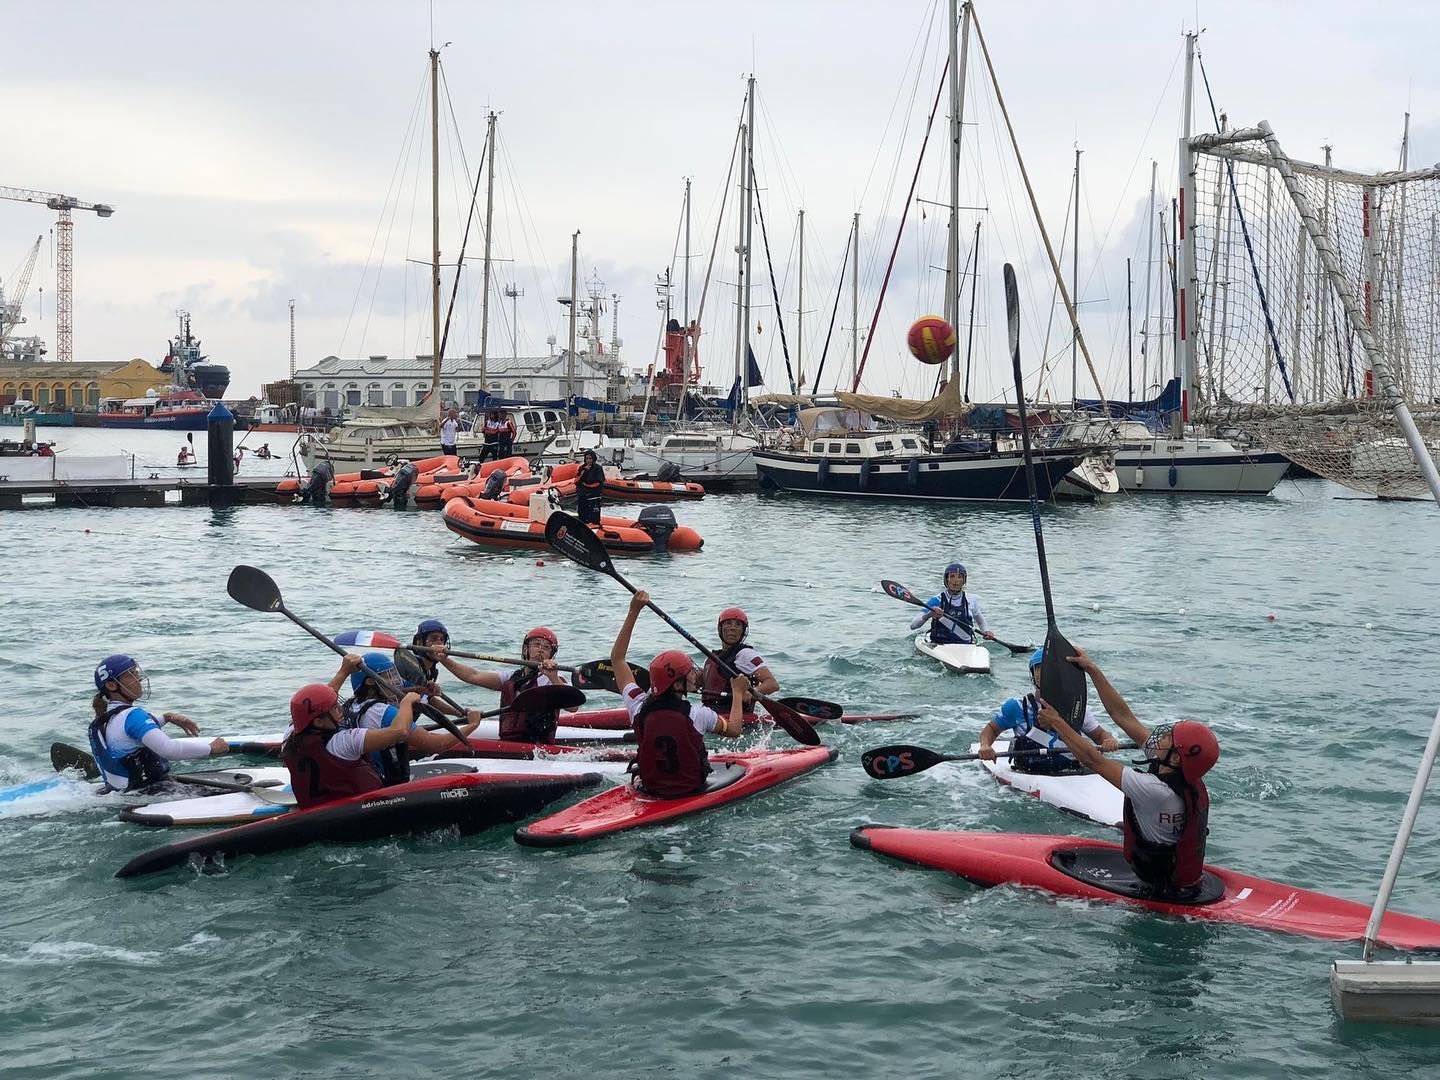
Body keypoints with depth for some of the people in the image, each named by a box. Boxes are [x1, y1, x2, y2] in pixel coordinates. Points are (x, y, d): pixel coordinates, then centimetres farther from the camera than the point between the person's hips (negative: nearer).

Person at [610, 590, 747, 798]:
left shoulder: (639, 707, -14)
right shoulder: (697, 714, -23)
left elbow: (617, 657, -1)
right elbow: (734, 729, -2)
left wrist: (633, 611, 1)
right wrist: (738, 693, 13)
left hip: (648, 787, 3)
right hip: (691, 791, -3)